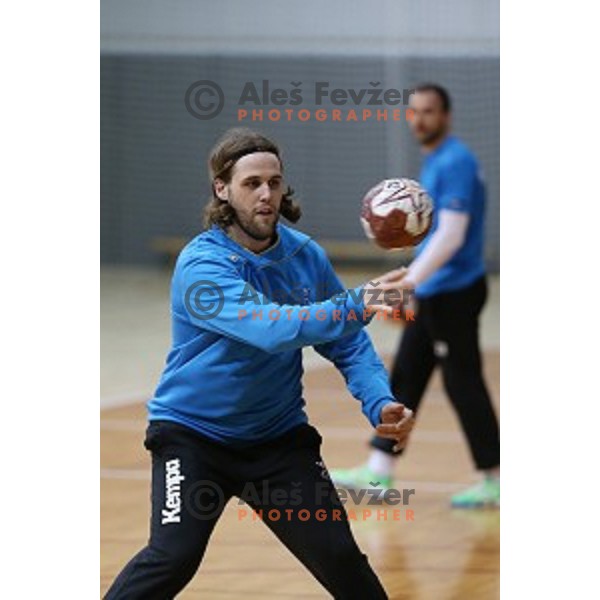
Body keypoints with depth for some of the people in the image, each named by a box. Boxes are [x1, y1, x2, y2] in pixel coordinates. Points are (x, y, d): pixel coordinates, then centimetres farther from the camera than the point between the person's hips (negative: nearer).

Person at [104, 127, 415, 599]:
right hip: (192, 432, -4)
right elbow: (270, 328, -36)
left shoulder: (306, 256, -4)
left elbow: (348, 344, 1)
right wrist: (354, 306, -49)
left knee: (339, 557, -4)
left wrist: (380, 403, -18)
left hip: (280, 435, 4)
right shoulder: (201, 265, -21)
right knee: (174, 557, -21)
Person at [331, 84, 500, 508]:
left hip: (452, 293, -10)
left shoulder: (455, 163, -17)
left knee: (463, 384, -5)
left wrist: (410, 281, -28)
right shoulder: (435, 161, 13)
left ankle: (495, 483, 2)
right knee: (404, 377, 11)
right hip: (433, 294, 10)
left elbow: (451, 235, -24)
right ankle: (379, 472, 16)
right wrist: (415, 283, 21)